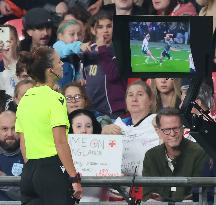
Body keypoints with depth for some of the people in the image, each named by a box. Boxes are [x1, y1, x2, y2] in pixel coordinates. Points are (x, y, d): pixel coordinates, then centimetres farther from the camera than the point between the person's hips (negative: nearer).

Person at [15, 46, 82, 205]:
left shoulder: (25, 100, 11)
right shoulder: (55, 99, -10)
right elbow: (60, 143, -16)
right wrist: (74, 178, -15)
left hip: (28, 173, 7)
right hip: (53, 168, -7)